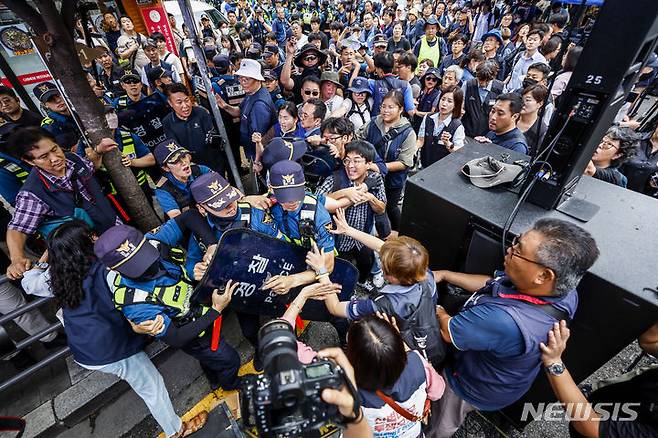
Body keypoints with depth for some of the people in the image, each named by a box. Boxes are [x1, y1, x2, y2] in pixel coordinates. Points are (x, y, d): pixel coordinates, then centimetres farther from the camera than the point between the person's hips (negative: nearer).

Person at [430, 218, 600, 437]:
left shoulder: (504, 320, -49)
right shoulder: (562, 289, -23)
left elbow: (448, 332, -29)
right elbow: (491, 283, -8)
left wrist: (437, 310, -9)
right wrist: (445, 275, -6)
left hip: (474, 388, -7)